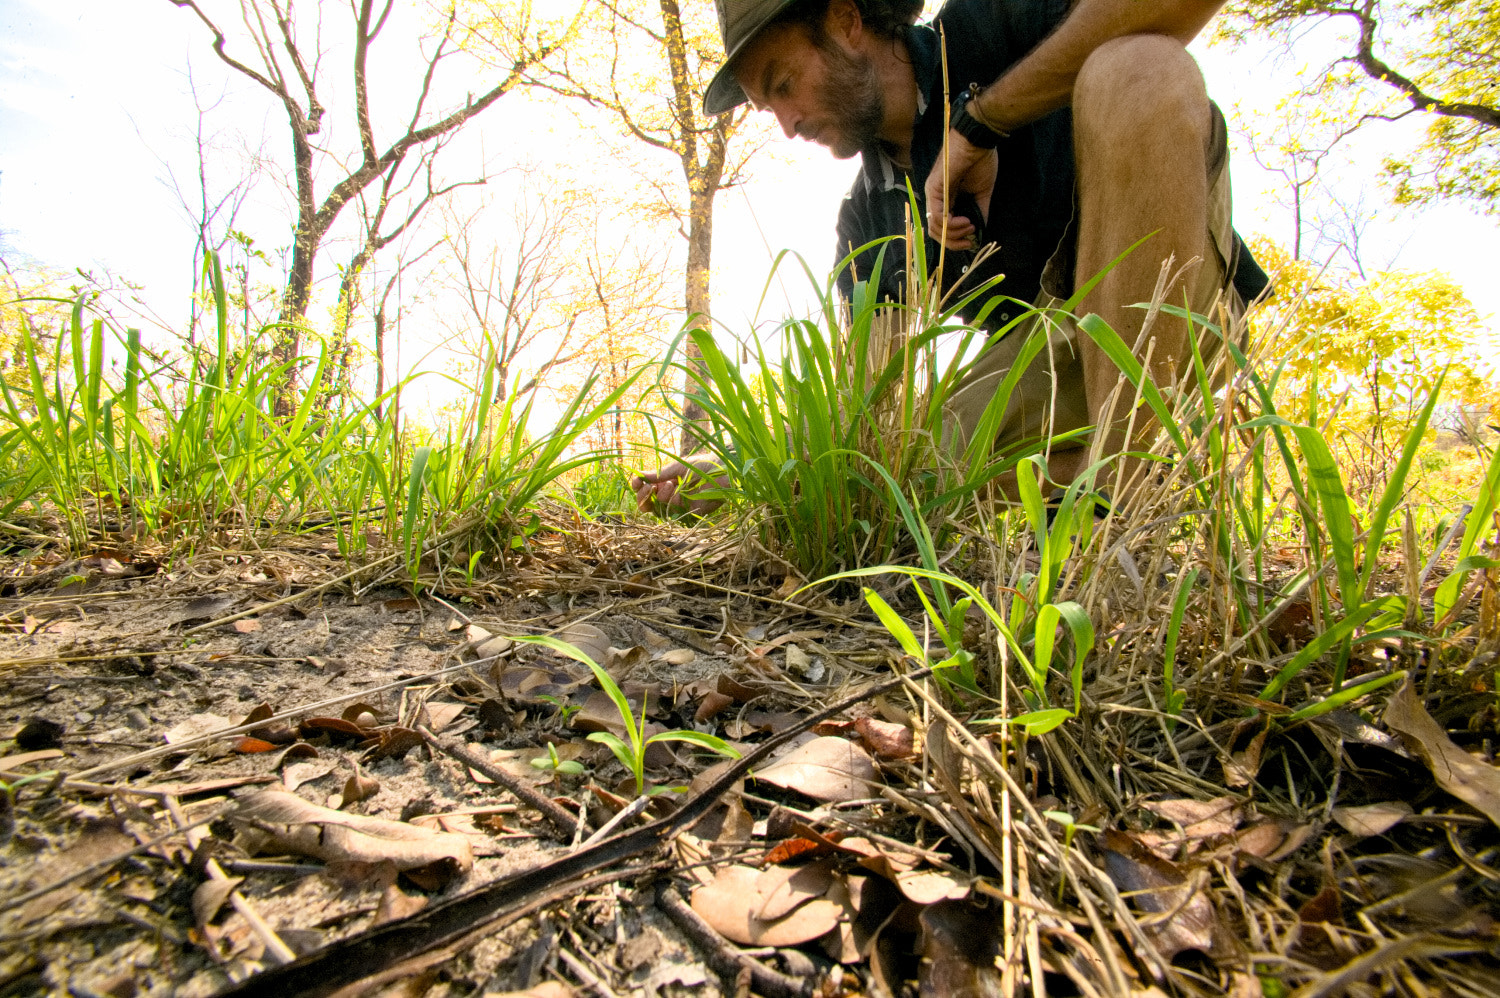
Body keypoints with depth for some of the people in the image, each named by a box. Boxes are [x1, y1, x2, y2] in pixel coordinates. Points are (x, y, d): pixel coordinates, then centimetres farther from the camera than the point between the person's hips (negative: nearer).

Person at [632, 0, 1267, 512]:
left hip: (1174, 309, -3)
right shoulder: (864, 222, 9)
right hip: (1041, 359, 4)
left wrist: (979, 119, -21)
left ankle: (1121, 483, -29)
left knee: (1139, 70, -30)